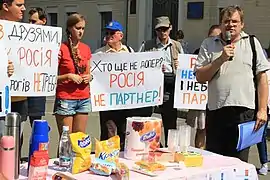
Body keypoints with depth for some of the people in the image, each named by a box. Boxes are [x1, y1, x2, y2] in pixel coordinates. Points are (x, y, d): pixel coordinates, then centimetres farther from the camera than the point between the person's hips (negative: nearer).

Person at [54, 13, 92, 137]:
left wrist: (89, 77, 1)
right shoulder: (61, 48, -7)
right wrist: (68, 76, -20)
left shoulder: (86, 49, 10)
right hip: (65, 99, -5)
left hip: (84, 99, 5)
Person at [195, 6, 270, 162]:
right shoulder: (208, 45, 9)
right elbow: (200, 77, 3)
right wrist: (221, 59, -9)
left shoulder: (252, 43, 7)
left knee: (239, 161, 5)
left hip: (244, 111, -1)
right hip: (216, 110, 1)